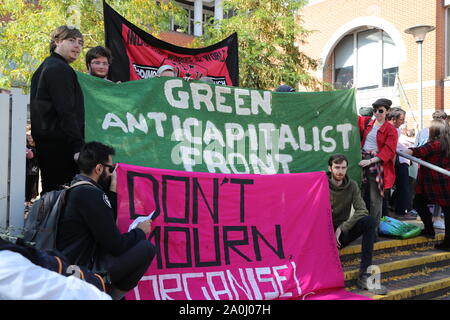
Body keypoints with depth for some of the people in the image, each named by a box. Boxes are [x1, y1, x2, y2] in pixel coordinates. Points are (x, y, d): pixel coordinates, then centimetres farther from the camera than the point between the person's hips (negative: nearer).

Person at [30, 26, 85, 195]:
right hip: (60, 144, -10)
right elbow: (66, 112, -20)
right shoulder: (60, 69, -11)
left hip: (43, 141, 11)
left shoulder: (43, 68, 22)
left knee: (50, 190, 14)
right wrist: (78, 147, -22)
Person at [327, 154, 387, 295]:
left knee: (369, 221, -23)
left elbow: (362, 210, -8)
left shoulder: (352, 185, 2)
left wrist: (342, 228, -18)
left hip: (343, 231, 4)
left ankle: (364, 275, -25)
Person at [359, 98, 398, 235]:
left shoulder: (391, 130, -2)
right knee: (363, 195, 8)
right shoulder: (369, 124, 12)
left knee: (375, 199, -4)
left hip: (377, 164, -5)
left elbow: (388, 151, -10)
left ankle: (374, 229, 3)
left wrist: (371, 161, -19)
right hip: (363, 161, 5)